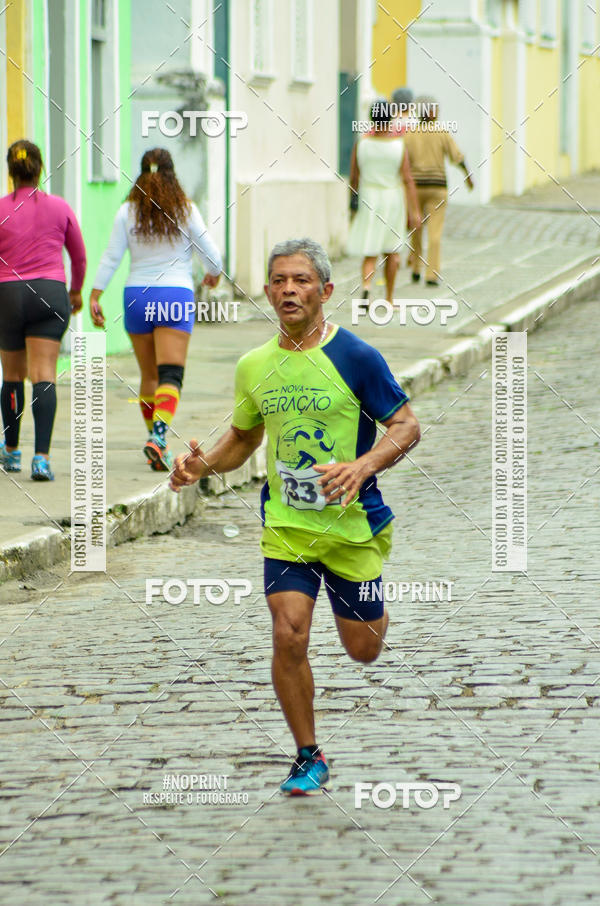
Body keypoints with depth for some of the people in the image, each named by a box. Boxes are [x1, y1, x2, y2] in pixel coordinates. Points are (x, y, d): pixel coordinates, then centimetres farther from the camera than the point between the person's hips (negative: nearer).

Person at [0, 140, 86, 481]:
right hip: (51, 292, 0)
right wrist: (77, 291, 32)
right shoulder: (59, 208, 4)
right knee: (44, 377, -6)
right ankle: (42, 457, -19)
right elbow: (79, 256, 15)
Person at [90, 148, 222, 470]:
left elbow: (111, 257, -4)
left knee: (149, 375, 16)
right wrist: (213, 274, 22)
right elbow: (211, 253, 1)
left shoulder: (128, 212, 0)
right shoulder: (185, 210, -3)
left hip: (137, 297, 3)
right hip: (176, 296, -3)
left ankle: (154, 439, 23)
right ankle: (159, 436, -28)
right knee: (170, 375, -8)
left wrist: (95, 295, -1)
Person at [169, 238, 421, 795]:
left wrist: (362, 467, -25)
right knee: (288, 635, -15)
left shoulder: (355, 357, -11)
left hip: (353, 525, -2)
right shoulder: (253, 367, 4)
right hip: (285, 525, 2)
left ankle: (368, 612, 47)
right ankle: (308, 758, 2)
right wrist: (204, 465, -1)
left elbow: (406, 426, -7)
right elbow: (243, 437, 19)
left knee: (363, 650, 7)